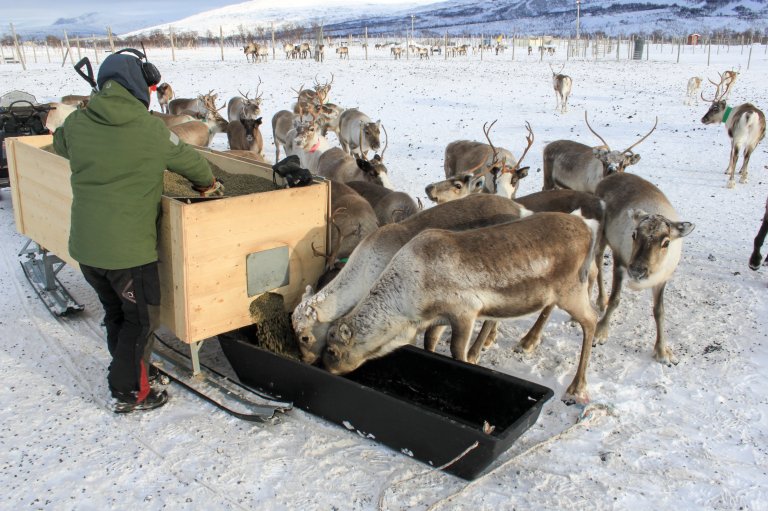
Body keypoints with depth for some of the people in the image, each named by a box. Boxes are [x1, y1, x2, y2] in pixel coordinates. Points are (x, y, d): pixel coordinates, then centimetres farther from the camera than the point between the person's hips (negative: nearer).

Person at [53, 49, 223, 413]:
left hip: (84, 245, 6)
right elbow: (189, 160, 1)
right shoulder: (149, 127, -13)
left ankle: (131, 368, 40)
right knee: (141, 318, 11)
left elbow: (59, 143, 24)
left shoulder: (76, 124, 0)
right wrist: (208, 183, 21)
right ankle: (129, 392, 19)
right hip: (128, 247, -6)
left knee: (115, 314, 23)